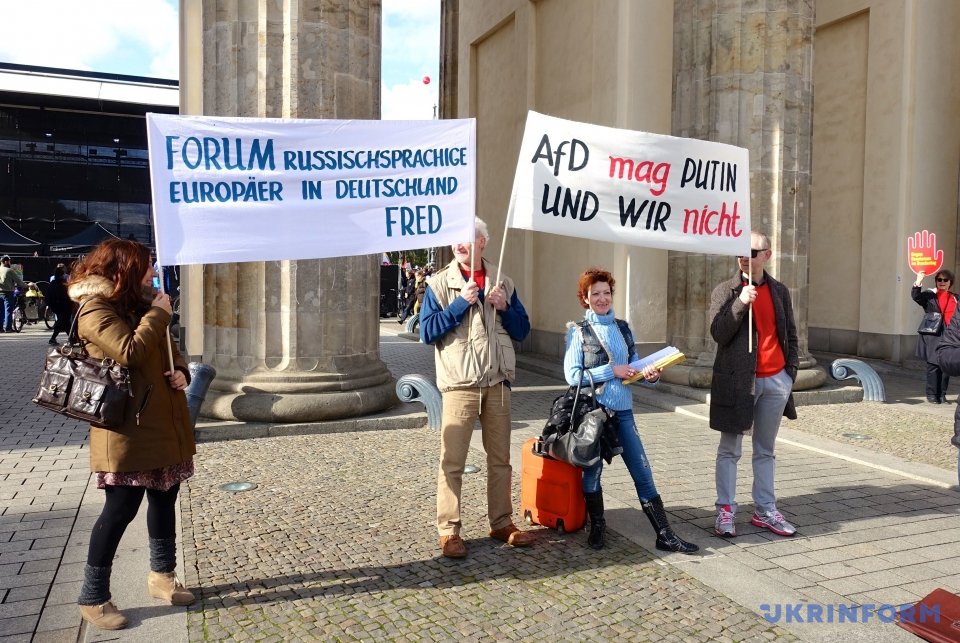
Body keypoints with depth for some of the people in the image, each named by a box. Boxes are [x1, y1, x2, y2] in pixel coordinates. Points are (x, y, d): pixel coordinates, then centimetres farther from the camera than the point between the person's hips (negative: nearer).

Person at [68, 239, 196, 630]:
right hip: (128, 430, -9)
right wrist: (158, 314, -16)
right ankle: (93, 598, 13)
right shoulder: (95, 311, -13)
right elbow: (131, 352, -28)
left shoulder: (139, 305, 15)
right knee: (121, 509, -3)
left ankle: (162, 575, 31)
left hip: (164, 425, 9)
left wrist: (181, 372, 0)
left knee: (164, 500, 15)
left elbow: (168, 350, 21)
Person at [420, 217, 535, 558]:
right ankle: (449, 531, 9)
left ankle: (502, 523, 24)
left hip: (498, 383, 4)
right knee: (452, 462, -1)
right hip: (459, 384, -3)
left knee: (500, 459, 12)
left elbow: (522, 331, 10)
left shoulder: (503, 283, 9)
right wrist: (461, 303, -16)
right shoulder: (440, 283, -1)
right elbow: (427, 331, -10)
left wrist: (504, 307, -8)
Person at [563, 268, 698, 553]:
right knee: (592, 470, 7)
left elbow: (634, 364, 14)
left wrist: (649, 373, -8)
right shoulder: (578, 331, -2)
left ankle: (665, 534, 8)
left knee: (642, 472, 3)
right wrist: (611, 371, -15)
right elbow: (573, 375, -9)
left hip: (622, 410, 4)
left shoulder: (623, 328, 11)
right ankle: (597, 527, 25)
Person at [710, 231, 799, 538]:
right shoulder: (725, 291, -2)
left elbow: (790, 334, 16)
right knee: (729, 450, 4)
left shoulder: (780, 291, 10)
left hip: (776, 380, 4)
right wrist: (741, 303, -20)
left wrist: (791, 369, 6)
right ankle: (726, 511, 11)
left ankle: (765, 511, 21)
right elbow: (718, 334, -11)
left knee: (765, 451, 13)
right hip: (737, 380, -3)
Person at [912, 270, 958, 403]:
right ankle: (932, 395, 5)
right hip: (933, 337, -3)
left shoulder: (955, 298, 13)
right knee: (933, 365, -3)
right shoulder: (929, 296, 4)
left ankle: (942, 394, 14)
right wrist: (918, 282, -29)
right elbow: (916, 296, -15)